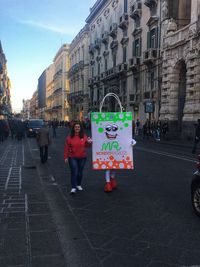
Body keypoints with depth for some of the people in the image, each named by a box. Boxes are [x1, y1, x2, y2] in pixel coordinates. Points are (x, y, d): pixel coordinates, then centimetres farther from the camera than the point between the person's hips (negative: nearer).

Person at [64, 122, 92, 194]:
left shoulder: (84, 136, 0)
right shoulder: (69, 137, -4)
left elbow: (86, 145, 9)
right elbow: (66, 148, -4)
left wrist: (89, 142, -13)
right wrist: (66, 157, -6)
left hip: (82, 157, 2)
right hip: (72, 158, -2)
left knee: (80, 172, 13)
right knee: (74, 172, -8)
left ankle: (79, 185, 31)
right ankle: (73, 187, -4)